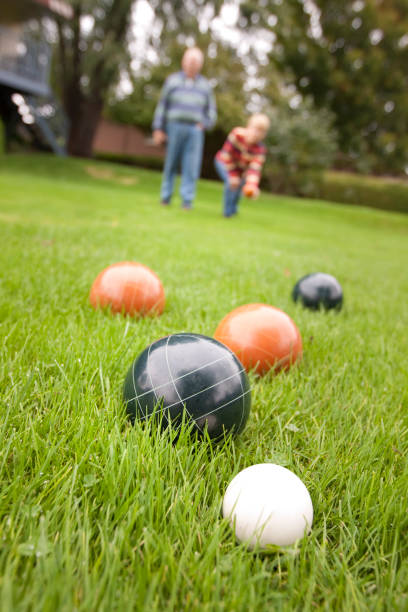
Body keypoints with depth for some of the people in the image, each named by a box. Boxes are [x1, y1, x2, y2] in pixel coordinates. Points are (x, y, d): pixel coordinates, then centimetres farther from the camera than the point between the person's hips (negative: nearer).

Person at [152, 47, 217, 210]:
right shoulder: (172, 80, 8)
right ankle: (166, 196, 11)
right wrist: (158, 129, -1)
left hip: (195, 130, 1)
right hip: (175, 127, -1)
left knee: (192, 166, -8)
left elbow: (211, 110, 17)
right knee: (171, 164, 2)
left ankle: (187, 200, -7)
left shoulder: (205, 85, 13)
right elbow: (162, 105, 6)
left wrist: (204, 125, -1)